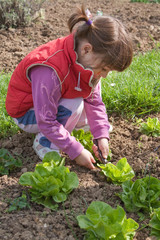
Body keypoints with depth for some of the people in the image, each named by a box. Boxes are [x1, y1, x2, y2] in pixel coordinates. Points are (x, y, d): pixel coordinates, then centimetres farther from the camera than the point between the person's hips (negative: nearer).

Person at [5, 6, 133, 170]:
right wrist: (76, 151, -31)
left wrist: (101, 135, -16)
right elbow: (46, 122, -35)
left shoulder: (88, 59, -16)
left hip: (58, 103, 7)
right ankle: (44, 142, -11)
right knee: (75, 105, -31)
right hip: (27, 113, -7)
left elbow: (94, 101, -7)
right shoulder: (50, 70, -40)